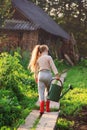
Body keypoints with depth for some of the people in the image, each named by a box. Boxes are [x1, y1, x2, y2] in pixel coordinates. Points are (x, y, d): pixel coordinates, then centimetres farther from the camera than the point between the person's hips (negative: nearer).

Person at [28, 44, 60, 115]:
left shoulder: (38, 59, 12)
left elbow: (36, 68, 17)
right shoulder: (48, 57, -1)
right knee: (48, 92, 12)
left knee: (41, 92, 1)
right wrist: (57, 75, -14)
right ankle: (47, 108, 17)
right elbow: (53, 66, -10)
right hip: (48, 75, -3)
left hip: (41, 75, 3)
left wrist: (36, 77, 28)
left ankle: (41, 109, -9)